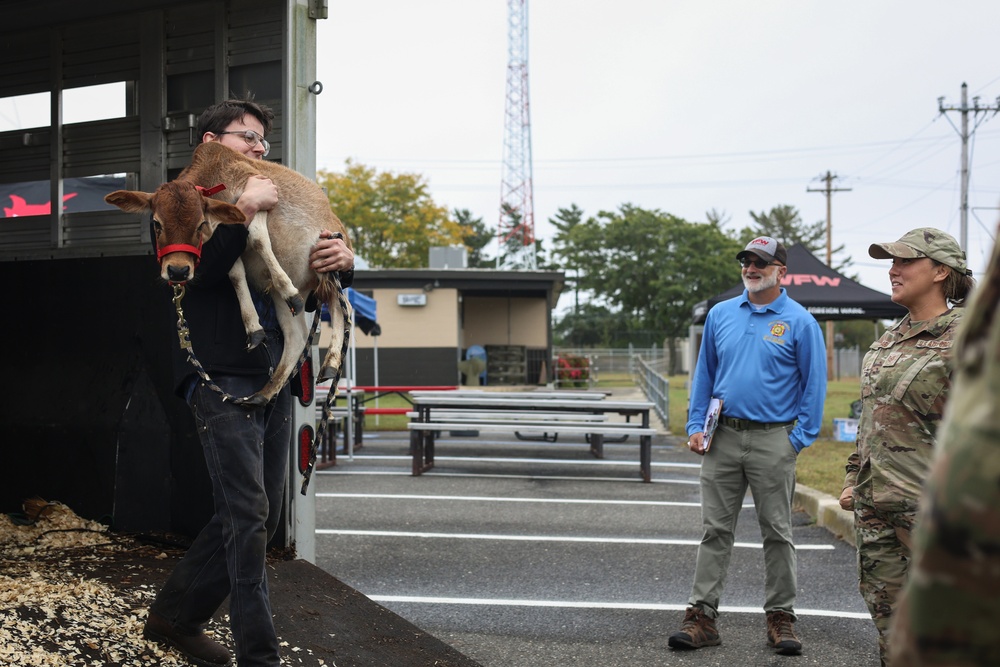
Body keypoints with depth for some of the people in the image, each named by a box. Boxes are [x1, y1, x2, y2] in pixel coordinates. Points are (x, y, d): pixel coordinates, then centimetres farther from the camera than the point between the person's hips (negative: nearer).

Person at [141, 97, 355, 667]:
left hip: (274, 382, 7)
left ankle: (175, 618, 26)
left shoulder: (274, 209, 21)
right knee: (248, 516, -11)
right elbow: (190, 271, -17)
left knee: (260, 517, 10)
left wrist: (343, 262, -7)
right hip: (223, 380, -7)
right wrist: (244, 209, -24)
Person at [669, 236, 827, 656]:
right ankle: (702, 615, 8)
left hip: (773, 440, -3)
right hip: (722, 437, 3)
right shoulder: (720, 315, 9)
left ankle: (781, 617, 15)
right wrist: (696, 426, 5)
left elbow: (814, 383, -1)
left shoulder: (800, 322, -1)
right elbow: (704, 374, 13)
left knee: (777, 532, 6)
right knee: (715, 530, 4)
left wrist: (801, 438, -8)